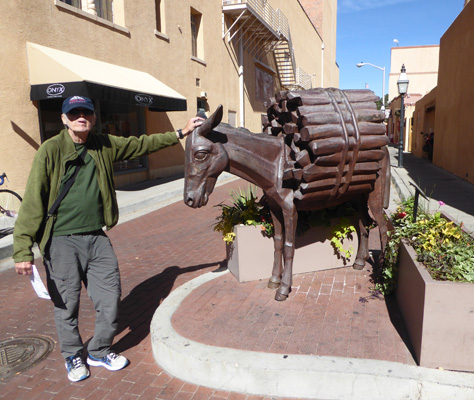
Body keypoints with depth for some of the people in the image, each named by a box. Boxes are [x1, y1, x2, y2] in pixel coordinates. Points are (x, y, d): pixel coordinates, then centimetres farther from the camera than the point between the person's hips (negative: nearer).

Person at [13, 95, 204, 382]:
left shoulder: (104, 146, 5)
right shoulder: (51, 150, -8)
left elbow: (142, 144, 18)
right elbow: (33, 201, -11)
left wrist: (180, 133, 21)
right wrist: (23, 250, -15)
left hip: (97, 238, 4)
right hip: (61, 242, -4)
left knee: (110, 298, 7)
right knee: (66, 304, 9)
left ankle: (99, 352, 32)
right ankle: (73, 356, 36)